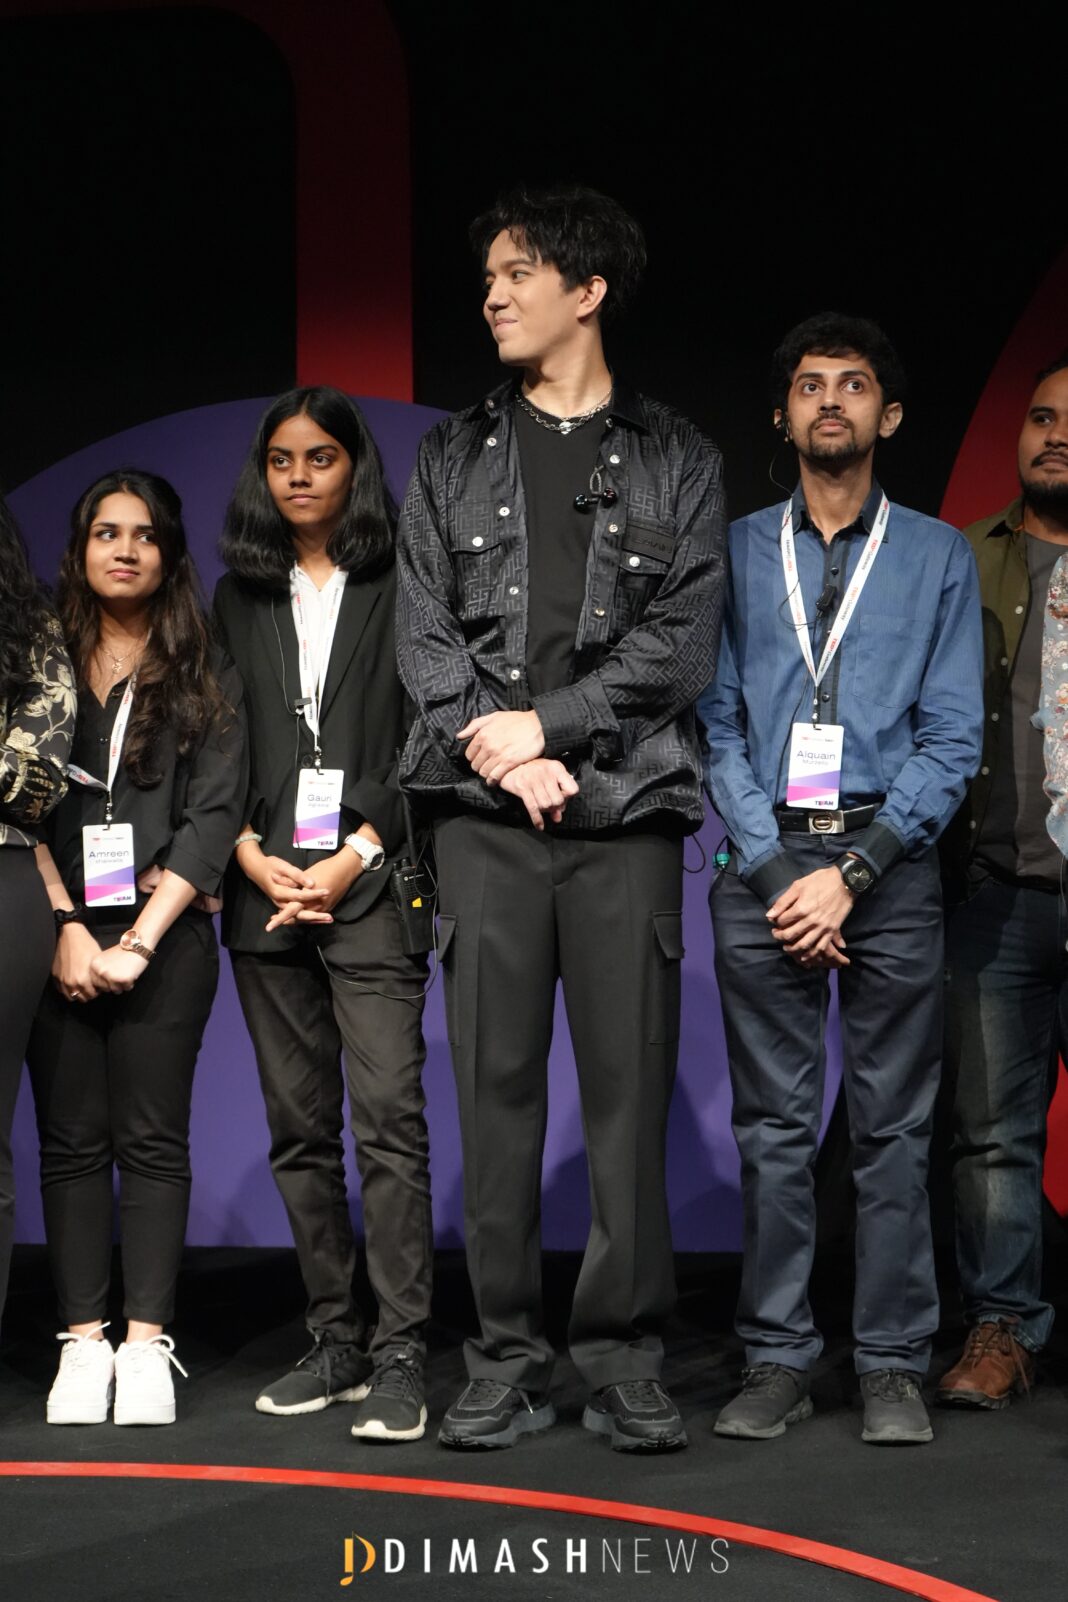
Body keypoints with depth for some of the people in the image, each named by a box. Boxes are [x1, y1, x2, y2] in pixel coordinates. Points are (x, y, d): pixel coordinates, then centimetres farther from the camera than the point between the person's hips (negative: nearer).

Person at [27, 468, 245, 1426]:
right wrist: (65, 926, -10)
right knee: (71, 1140, 1)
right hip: (62, 935, 1)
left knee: (152, 1139, -2)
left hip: (166, 940, -1)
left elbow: (213, 816, -1)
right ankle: (84, 1341, 4)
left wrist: (140, 940, -10)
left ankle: (146, 1345, -1)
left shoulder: (205, 681, 8)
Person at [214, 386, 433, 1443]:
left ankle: (399, 1358, -13)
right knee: (299, 1127, 6)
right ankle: (335, 1343, 13)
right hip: (266, 887, 4)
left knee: (389, 1115, -12)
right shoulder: (237, 601, 16)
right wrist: (256, 862, -2)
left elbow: (420, 741, -1)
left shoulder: (398, 589, 5)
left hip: (369, 882, -4)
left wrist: (355, 857, -10)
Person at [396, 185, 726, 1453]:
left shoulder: (673, 464, 9)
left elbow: (682, 643, -1)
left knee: (629, 1090, -2)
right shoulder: (454, 460, 15)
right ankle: (504, 1362, 8)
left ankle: (624, 1363, 6)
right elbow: (423, 636, 6)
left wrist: (548, 721, -10)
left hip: (625, 814, -1)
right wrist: (506, 757, -9)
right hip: (485, 817, 2)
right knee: (496, 1087, 1)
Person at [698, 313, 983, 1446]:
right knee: (772, 1125, 2)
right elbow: (716, 724, 5)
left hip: (888, 863, -1)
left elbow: (952, 736, 2)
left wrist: (852, 871, -9)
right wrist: (775, 869, -6)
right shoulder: (736, 552, 11)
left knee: (893, 1127, 1)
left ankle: (892, 1366, 7)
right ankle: (776, 1361, 8)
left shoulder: (938, 556, 8)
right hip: (763, 862, 1)